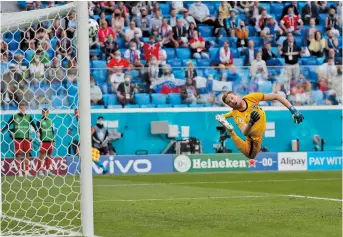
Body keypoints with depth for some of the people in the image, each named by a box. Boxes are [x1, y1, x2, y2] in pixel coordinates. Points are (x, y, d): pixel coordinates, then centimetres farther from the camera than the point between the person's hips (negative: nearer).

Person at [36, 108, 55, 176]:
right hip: (43, 141, -5)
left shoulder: (50, 121, 14)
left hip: (50, 141, 5)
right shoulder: (40, 121, -2)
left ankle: (47, 170, 16)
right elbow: (38, 131, -5)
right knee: (42, 156, -7)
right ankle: (40, 170, -5)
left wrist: (53, 140, 16)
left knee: (49, 155, 8)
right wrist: (40, 141, -12)